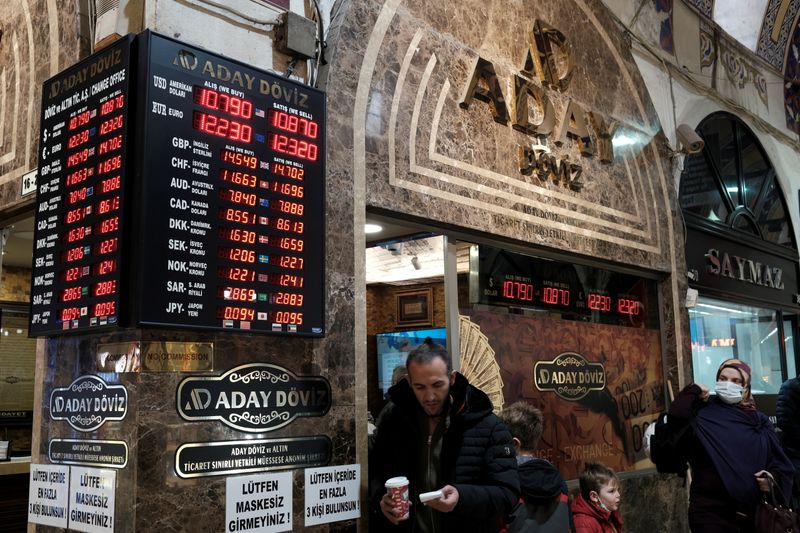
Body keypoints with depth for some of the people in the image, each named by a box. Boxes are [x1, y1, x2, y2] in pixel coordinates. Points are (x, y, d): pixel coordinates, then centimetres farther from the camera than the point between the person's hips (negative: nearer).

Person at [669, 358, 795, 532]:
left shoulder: (759, 421, 10)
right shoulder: (702, 414, -3)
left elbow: (780, 463, 13)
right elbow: (675, 419, -23)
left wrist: (774, 478, -8)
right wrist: (693, 392, -13)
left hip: (753, 512, 4)